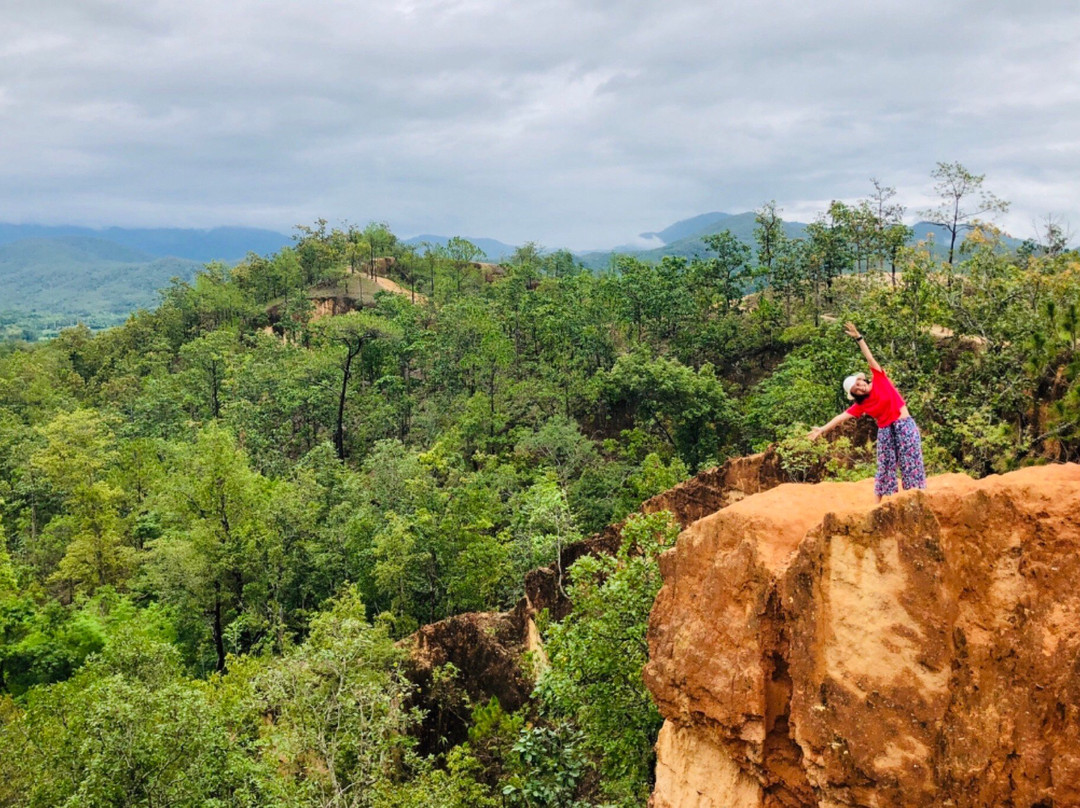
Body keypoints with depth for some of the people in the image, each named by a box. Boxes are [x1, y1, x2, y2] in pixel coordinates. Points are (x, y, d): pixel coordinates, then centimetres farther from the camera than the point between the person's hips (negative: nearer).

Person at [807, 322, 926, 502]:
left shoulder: (879, 379, -4)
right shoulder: (861, 405, 1)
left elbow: (870, 358, -9)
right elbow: (842, 417, -4)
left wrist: (858, 338, -17)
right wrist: (822, 429, -11)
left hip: (905, 425, -3)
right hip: (885, 431, 3)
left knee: (910, 461, -1)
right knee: (885, 466, 7)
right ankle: (880, 501, 11)